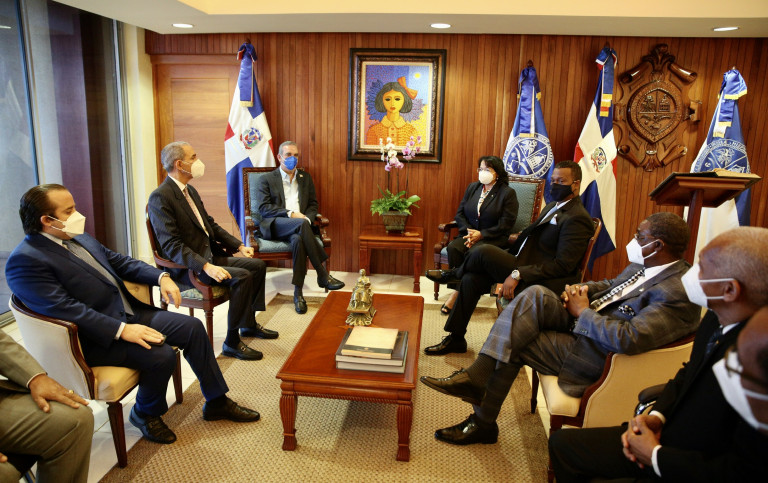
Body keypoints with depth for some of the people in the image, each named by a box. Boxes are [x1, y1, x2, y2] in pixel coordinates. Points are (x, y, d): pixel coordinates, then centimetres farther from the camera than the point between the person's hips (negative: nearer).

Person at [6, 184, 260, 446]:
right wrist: (122, 330, -30)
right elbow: (65, 309, -26)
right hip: (95, 338, -9)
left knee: (192, 327, 0)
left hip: (129, 314, 9)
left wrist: (161, 277, 1)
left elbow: (119, 261, 18)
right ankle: (145, 414, 6)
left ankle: (217, 402, 13)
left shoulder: (79, 237, 10)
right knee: (161, 355, -27)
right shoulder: (25, 261, -17)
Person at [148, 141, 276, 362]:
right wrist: (206, 266, -33)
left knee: (258, 265, 3)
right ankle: (232, 343, -14)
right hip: (186, 267, -9)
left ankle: (249, 323, 19)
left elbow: (211, 224, 20)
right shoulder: (160, 198, -17)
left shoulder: (190, 191, 13)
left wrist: (239, 245, 9)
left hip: (210, 256, 9)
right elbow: (171, 245, -24)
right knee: (242, 277, -26)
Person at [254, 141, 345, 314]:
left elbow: (313, 205, 18)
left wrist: (307, 218, -6)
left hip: (299, 225, 3)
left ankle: (298, 293, -33)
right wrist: (289, 213, -14)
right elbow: (264, 208, -1)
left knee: (298, 239, -37)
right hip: (274, 225, -3)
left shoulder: (305, 178, 23)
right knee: (301, 224, -37)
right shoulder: (266, 179, 12)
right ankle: (323, 275, -34)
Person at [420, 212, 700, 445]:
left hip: (596, 355, -8)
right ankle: (477, 375, -19)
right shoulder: (644, 265, 8)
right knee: (536, 295, -18)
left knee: (514, 343, -13)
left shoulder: (677, 294, -22)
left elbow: (628, 340, -33)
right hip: (582, 322, 8)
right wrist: (582, 289, 0)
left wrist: (582, 312, -19)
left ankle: (483, 423, 3)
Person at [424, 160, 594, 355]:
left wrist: (518, 274, -26)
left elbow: (563, 264, -21)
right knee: (472, 278, -7)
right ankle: (455, 338, 6)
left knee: (484, 252, -22)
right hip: (523, 268, 9)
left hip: (539, 283, -9)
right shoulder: (552, 207, 18)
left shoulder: (577, 219, -14)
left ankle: (453, 273, 13)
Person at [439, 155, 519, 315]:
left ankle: (457, 293, -21)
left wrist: (481, 234, -15)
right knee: (453, 248, -27)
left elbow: (506, 224, -8)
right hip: (469, 233, 5)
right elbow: (460, 213, 12)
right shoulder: (472, 187, 15)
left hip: (493, 238, -4)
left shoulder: (508, 193, -1)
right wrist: (468, 231, -8)